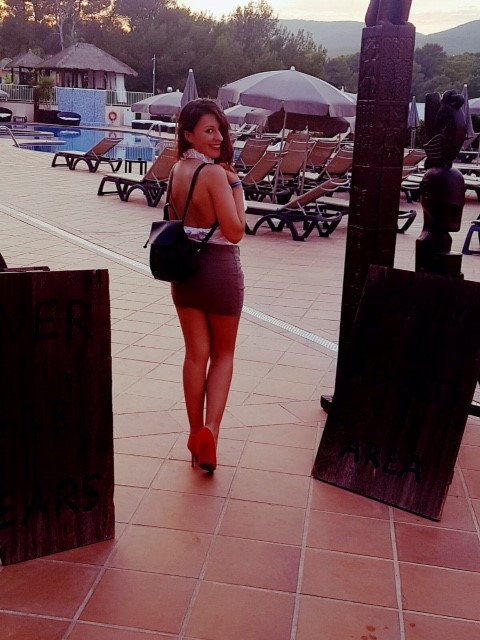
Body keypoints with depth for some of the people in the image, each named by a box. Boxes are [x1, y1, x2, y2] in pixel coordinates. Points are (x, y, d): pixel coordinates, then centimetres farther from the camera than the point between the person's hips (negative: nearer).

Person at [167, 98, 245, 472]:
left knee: (196, 354, 13)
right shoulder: (215, 173, -18)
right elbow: (235, 231, -20)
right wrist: (235, 184, -12)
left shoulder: (177, 170, 6)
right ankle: (211, 429, -4)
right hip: (219, 269, -6)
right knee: (223, 354, 10)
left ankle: (196, 434, 21)